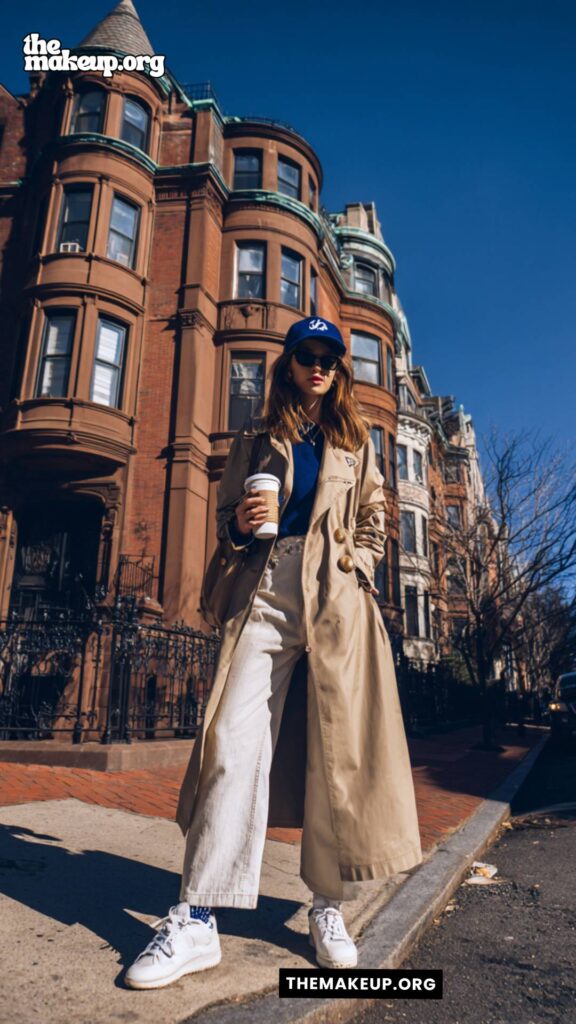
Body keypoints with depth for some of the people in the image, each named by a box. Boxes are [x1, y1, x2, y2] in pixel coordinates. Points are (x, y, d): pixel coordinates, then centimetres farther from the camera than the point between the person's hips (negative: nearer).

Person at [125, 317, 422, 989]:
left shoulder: (355, 441, 19)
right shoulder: (256, 438, 17)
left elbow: (373, 521, 18)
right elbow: (226, 520, 17)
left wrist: (355, 568, 2)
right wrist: (240, 528, -5)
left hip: (339, 598, 1)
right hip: (265, 592, 0)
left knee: (341, 746, -2)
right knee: (236, 740, -10)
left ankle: (329, 907, 14)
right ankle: (196, 921, -3)